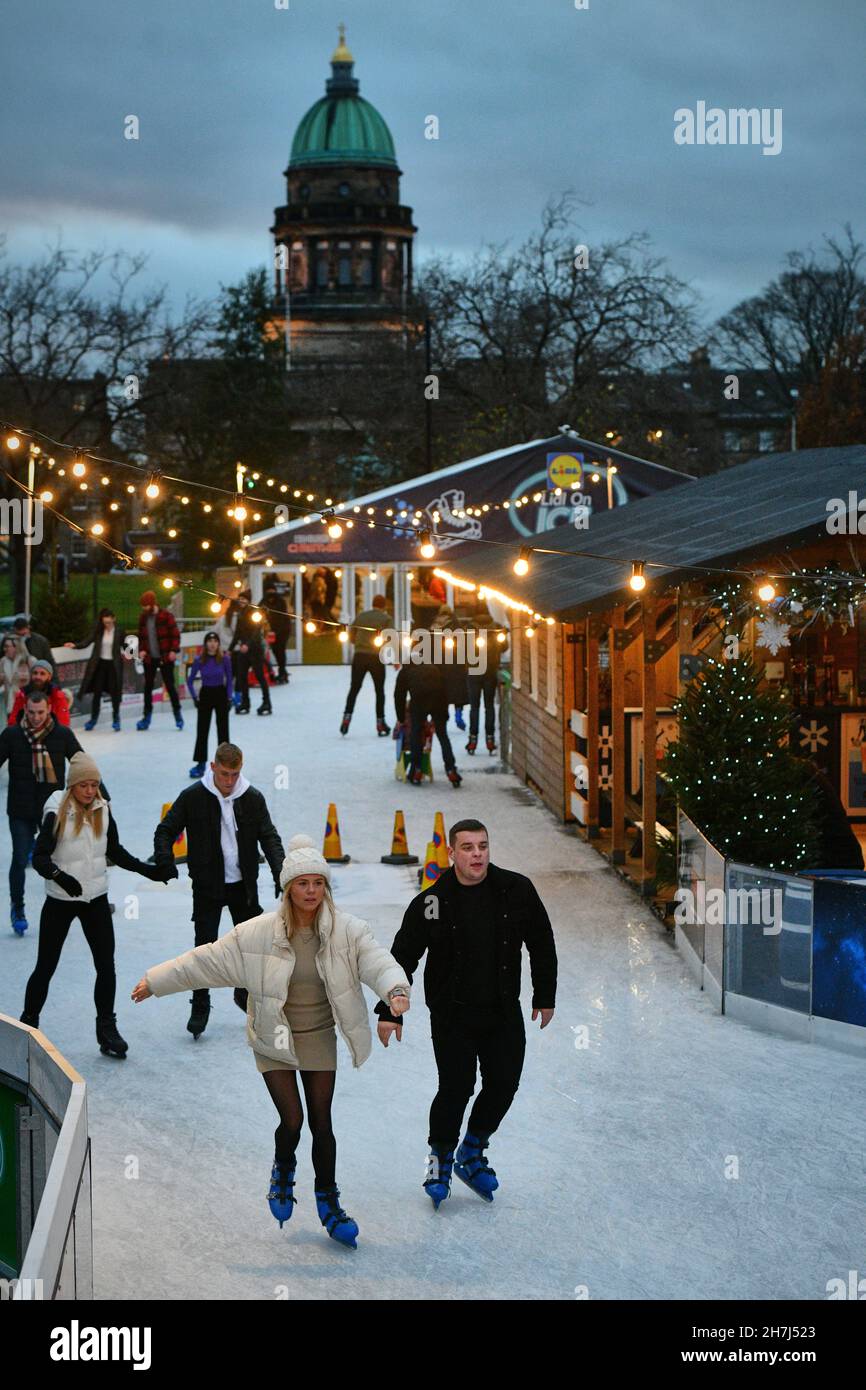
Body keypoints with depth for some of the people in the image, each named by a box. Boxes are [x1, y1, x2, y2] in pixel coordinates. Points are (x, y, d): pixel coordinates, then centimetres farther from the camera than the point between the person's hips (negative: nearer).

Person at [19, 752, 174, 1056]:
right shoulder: (57, 814, -14)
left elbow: (115, 851, 14)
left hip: (96, 898, 4)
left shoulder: (103, 811, 1)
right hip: (61, 901, -4)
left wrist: (147, 870, 7)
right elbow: (40, 857, -19)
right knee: (45, 967, 5)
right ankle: (28, 1024, 22)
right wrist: (60, 877, -37)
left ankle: (107, 1030, 12)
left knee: (106, 965, 1)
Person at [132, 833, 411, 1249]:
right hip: (275, 1041, -1)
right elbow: (207, 960, -6)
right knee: (292, 1120, -8)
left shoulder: (347, 930, -13)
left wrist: (396, 989, -46)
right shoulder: (259, 933, -14)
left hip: (319, 1039, 1)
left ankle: (328, 1203, 24)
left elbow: (378, 961, -24)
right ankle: (283, 1169, 27)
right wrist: (155, 981, -2)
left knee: (321, 1124, 5)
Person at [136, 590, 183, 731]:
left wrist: (174, 650, -18)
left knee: (169, 686, 0)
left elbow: (175, 634, -9)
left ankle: (178, 715, 13)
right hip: (149, 658, 5)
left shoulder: (165, 615, -10)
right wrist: (141, 650, 1)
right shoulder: (143, 618, 6)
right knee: (148, 686, 7)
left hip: (165, 657, -5)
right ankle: (147, 716, 15)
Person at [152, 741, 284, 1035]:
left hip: (244, 885, 3)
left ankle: (246, 992, 36)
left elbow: (269, 837, 0)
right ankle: (200, 1006, 6)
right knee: (205, 946, -7)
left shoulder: (253, 798, -2)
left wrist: (280, 873, -14)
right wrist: (165, 859, -22)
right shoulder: (192, 797, -8)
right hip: (208, 886, -3)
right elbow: (166, 830, -3)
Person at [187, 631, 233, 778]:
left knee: (223, 729, 7)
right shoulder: (199, 660, -10)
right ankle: (200, 764, 7)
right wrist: (195, 698, -4)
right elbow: (190, 680, 1)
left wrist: (229, 698, -4)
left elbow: (229, 679, 0)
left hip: (221, 694, 0)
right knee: (202, 730, 1)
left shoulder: (225, 659, -11)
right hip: (205, 695, 0)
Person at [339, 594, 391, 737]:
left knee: (354, 688, 10)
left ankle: (347, 717, -3)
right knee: (379, 690, 10)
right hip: (376, 657, -2)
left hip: (359, 655, 2)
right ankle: (380, 723, 9)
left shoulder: (361, 616, 7)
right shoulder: (386, 618, -2)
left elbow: (351, 636, 7)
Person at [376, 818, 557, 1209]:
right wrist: (389, 1011, -6)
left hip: (504, 1012, 3)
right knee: (456, 1088, -7)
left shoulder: (516, 890, -7)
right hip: (452, 1014, -3)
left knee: (503, 1085, 5)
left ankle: (472, 1155, 29)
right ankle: (439, 1160, 18)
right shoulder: (432, 902, -13)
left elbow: (542, 944, 7)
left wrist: (545, 996, 12)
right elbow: (403, 957, -4)